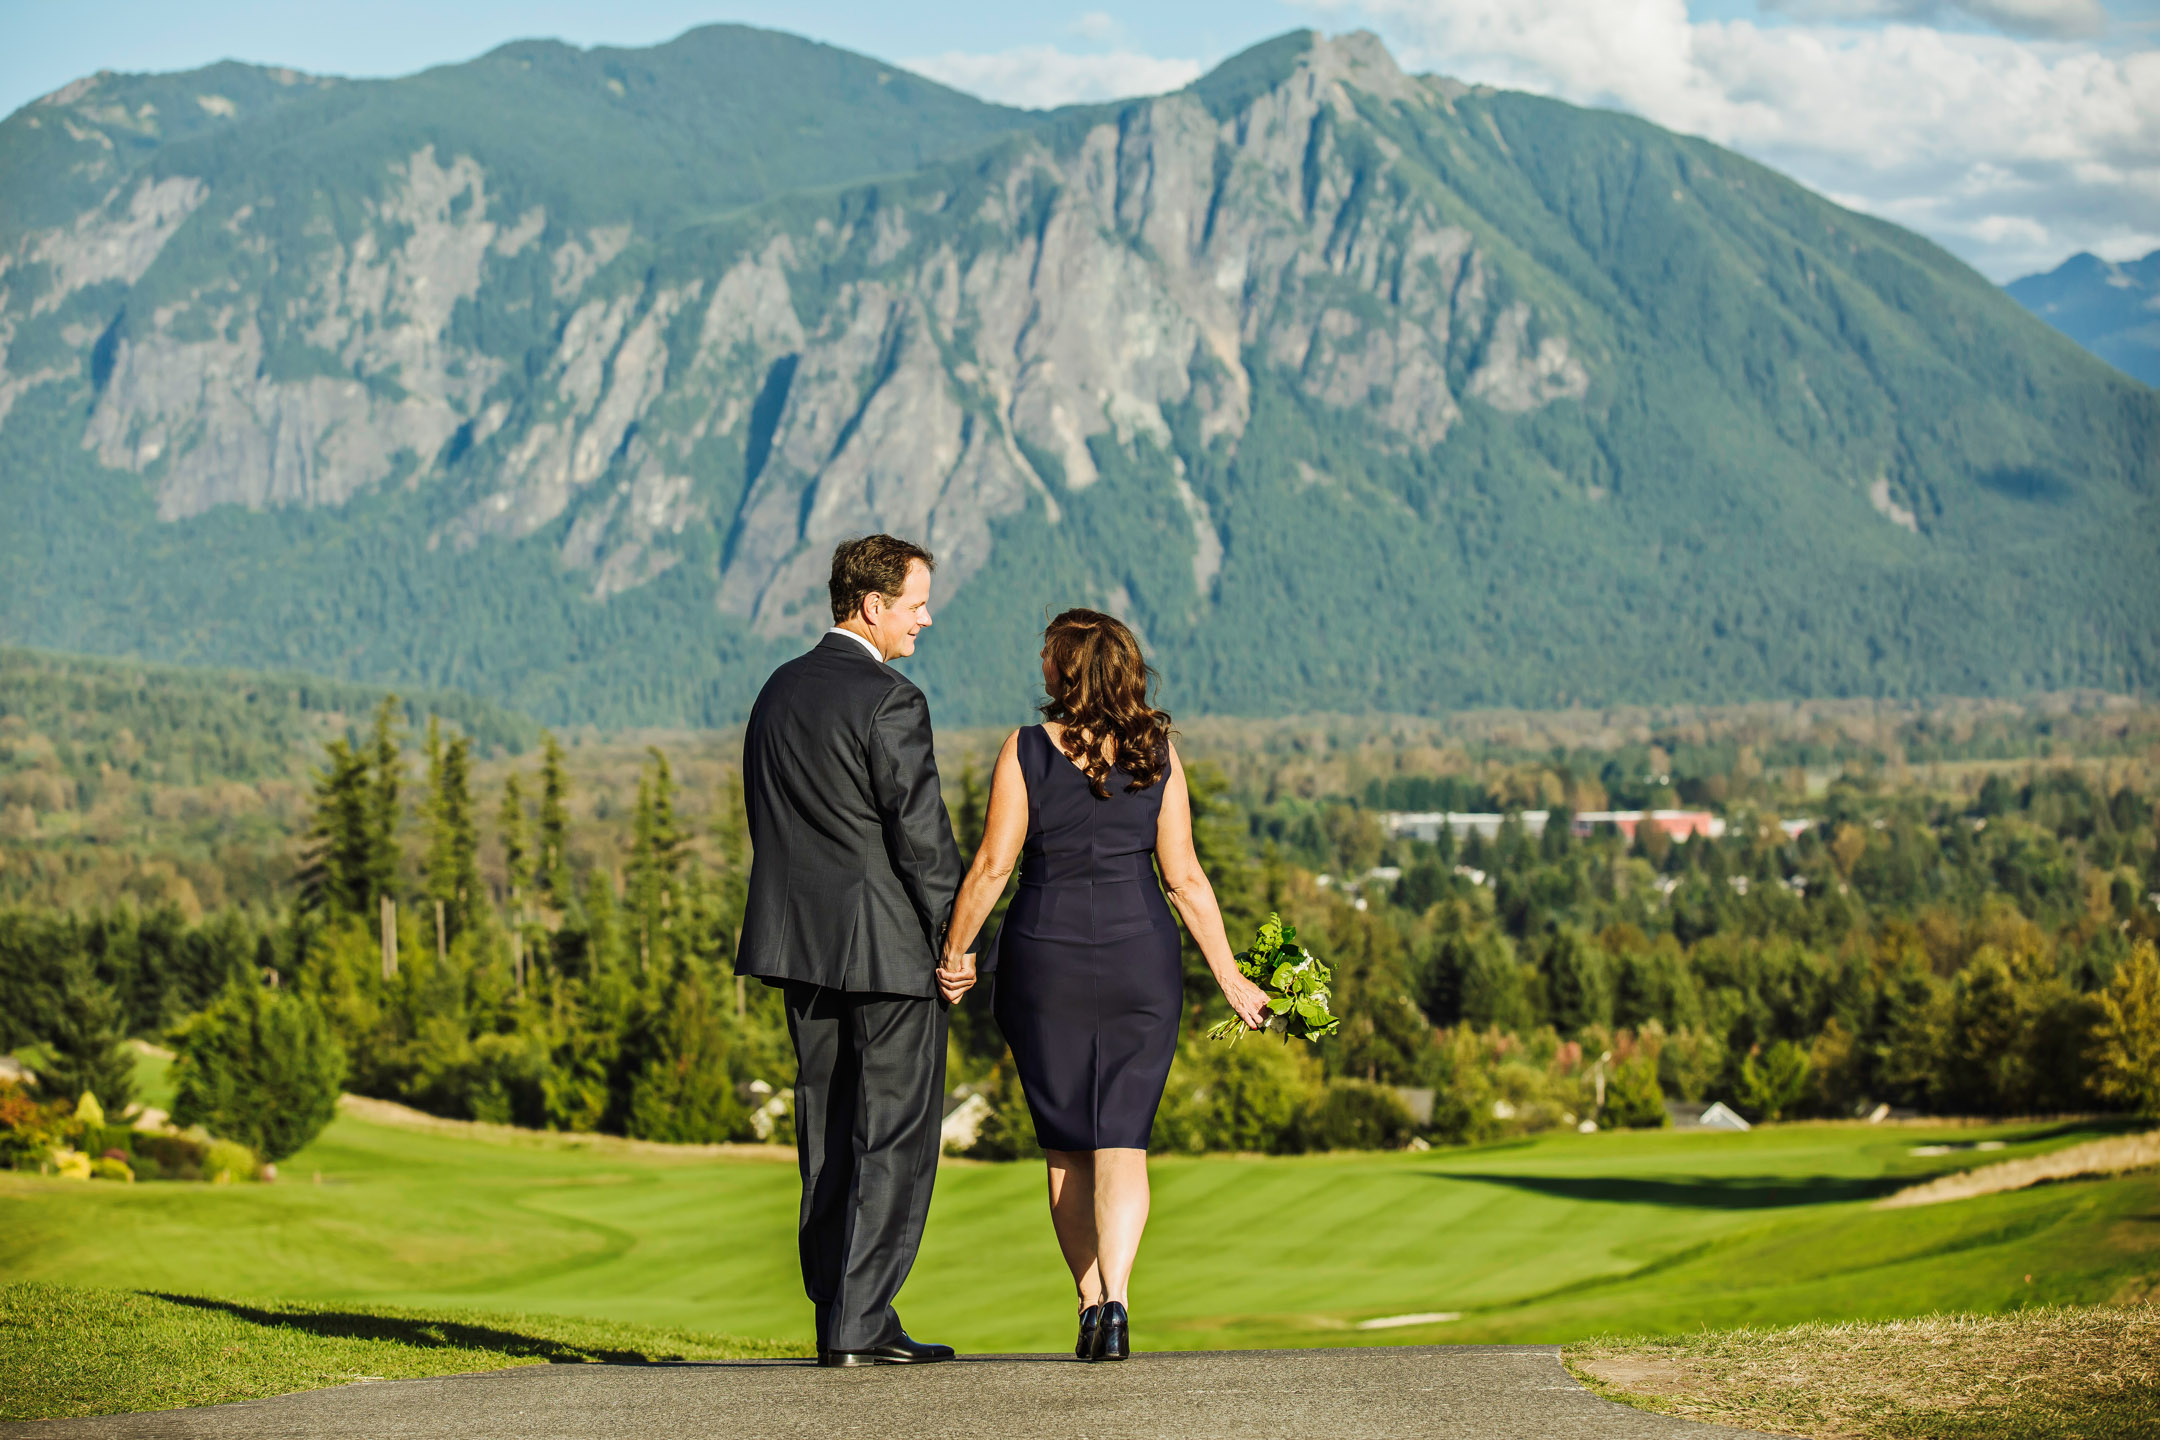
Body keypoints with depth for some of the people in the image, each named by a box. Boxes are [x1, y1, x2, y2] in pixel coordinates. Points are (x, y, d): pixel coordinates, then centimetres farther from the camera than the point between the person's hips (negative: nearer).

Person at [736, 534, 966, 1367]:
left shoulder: (779, 691, 10)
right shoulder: (889, 703, -15)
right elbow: (923, 836, -15)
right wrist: (955, 939, -5)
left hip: (803, 944, 8)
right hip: (891, 948, -8)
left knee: (828, 1135, 12)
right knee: (893, 1137, -2)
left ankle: (837, 1316, 15)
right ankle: (858, 1326, -4)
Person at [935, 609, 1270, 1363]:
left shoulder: (1024, 752, -6)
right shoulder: (1157, 755, 0)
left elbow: (991, 866, -6)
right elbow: (1184, 878, -1)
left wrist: (954, 953, 6)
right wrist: (1229, 977, 6)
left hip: (1045, 960, -1)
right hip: (1140, 961, 1)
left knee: (1067, 1145, 13)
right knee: (1122, 1143, 0)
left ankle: (1092, 1304, 14)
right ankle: (1114, 1298, -20)